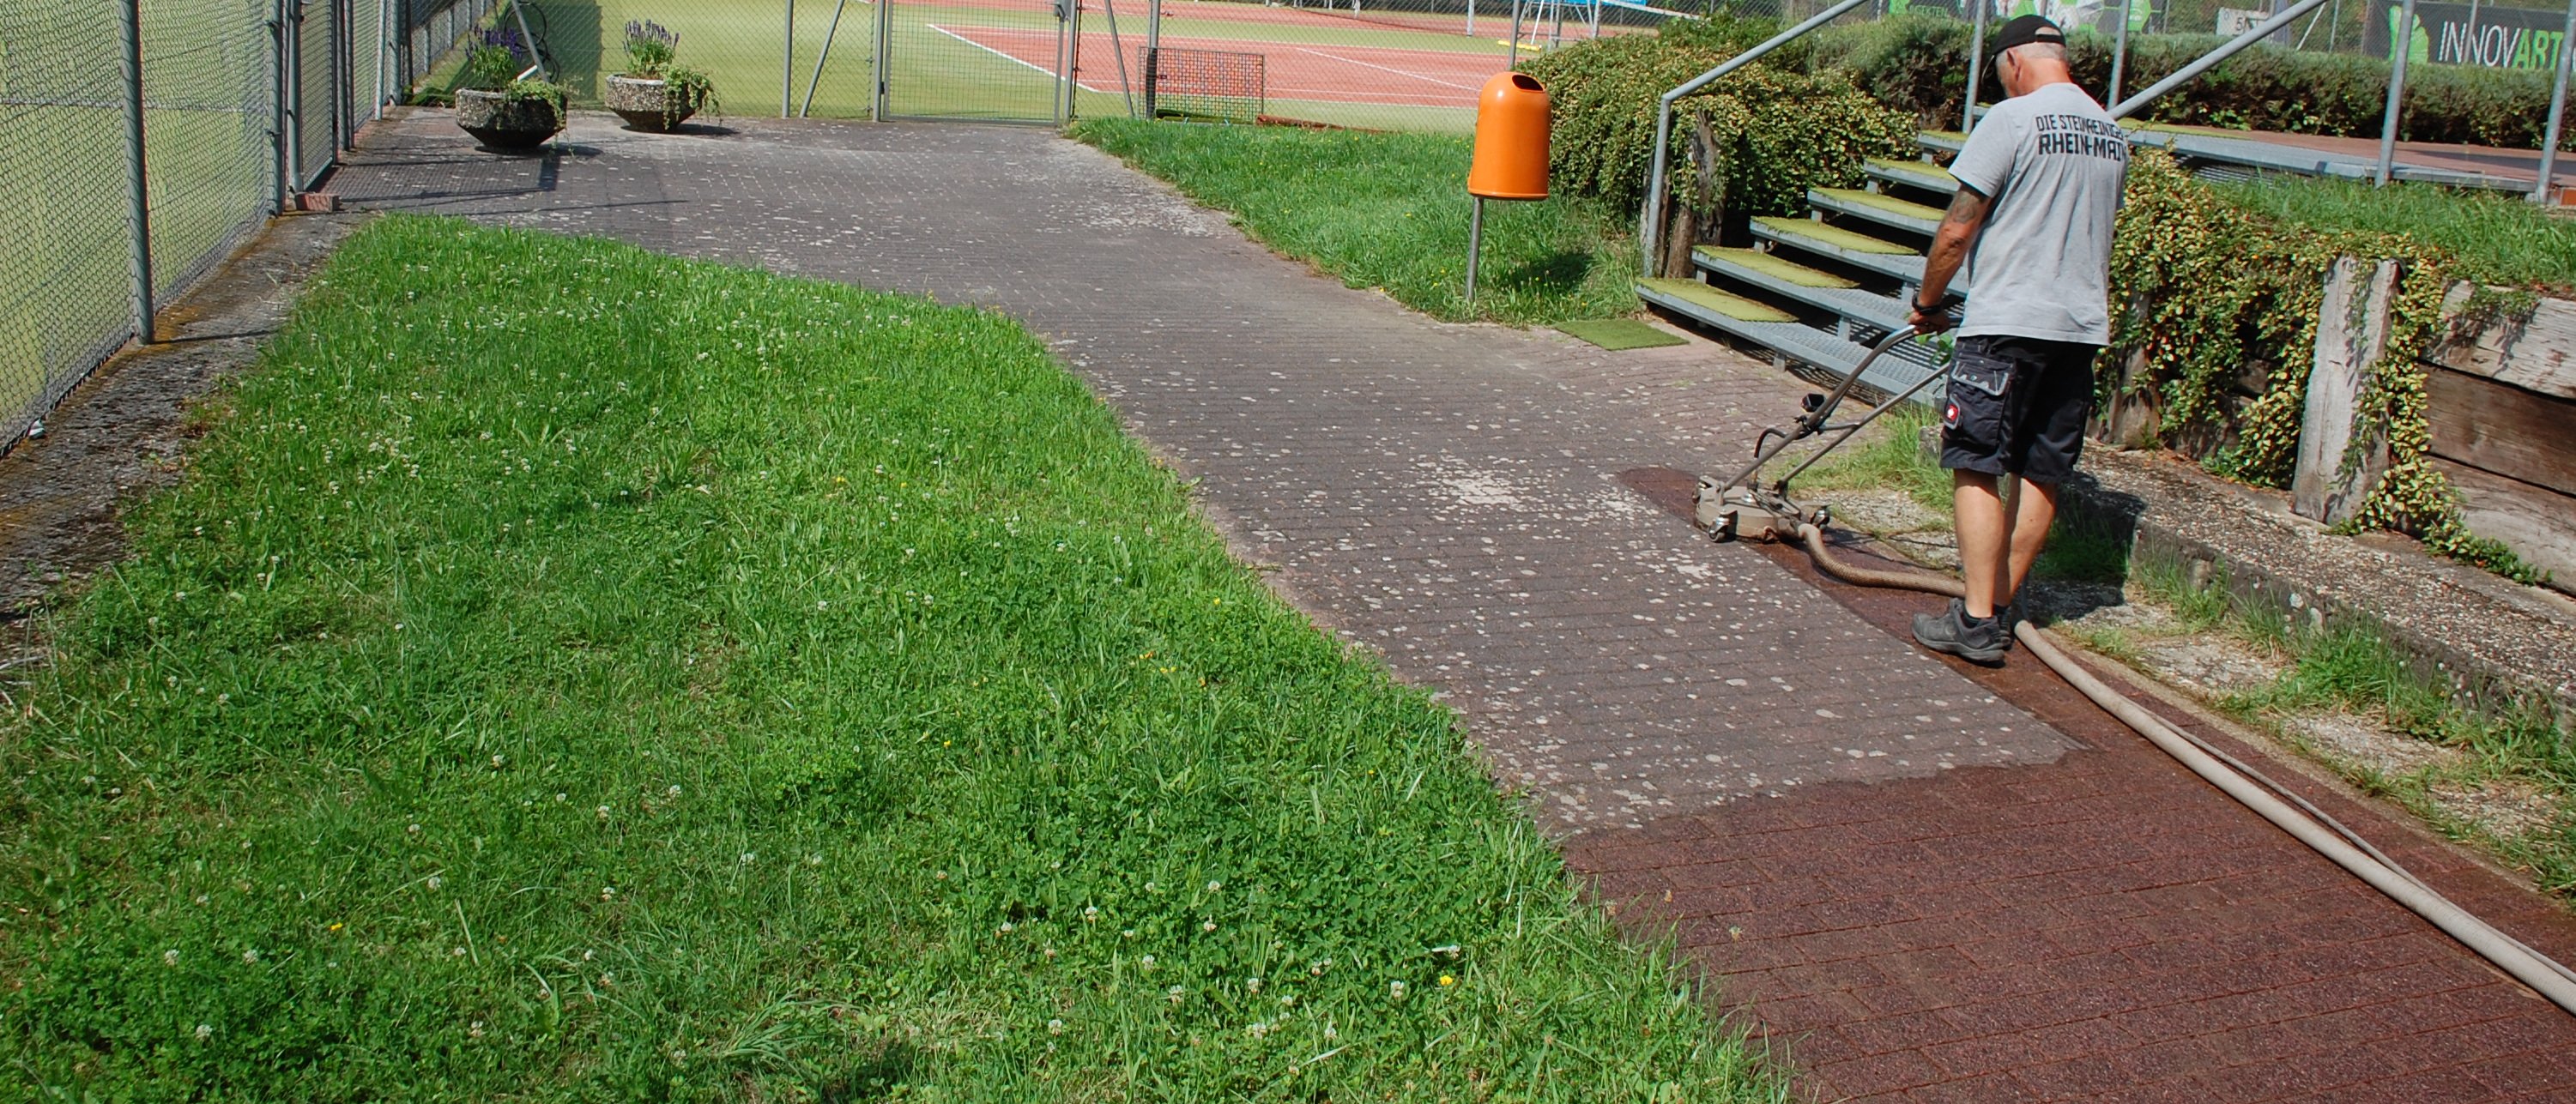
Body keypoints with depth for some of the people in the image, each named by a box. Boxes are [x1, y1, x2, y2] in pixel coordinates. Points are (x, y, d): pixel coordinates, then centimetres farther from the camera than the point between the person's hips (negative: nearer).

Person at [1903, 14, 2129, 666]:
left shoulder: (2011, 120, -9)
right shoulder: (2113, 134, 13)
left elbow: (1958, 230, -10)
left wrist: (1928, 301, 4)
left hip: (2009, 323, -7)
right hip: (2084, 326, 7)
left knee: (1977, 468, -3)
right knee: (2043, 475, 9)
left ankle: (1976, 623, -7)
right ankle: (2001, 606, 17)